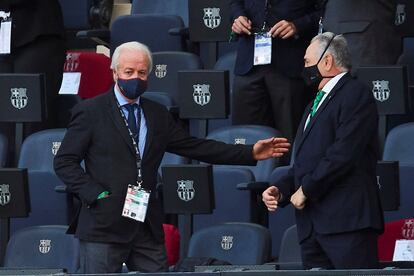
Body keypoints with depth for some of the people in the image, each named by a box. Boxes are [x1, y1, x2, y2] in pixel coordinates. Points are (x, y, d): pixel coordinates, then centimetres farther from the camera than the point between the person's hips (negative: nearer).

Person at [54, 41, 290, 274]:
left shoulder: (158, 115, 15)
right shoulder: (90, 112, 0)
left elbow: (195, 147, 15)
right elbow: (64, 161, -1)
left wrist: (250, 153, 9)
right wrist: (96, 194, -13)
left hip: (147, 227, 4)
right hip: (104, 227, -4)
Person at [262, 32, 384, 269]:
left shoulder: (356, 94, -3)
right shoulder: (316, 104, 28)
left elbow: (344, 153, -15)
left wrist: (306, 190, -11)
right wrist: (281, 190, 8)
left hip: (346, 218, -9)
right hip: (312, 223, 9)